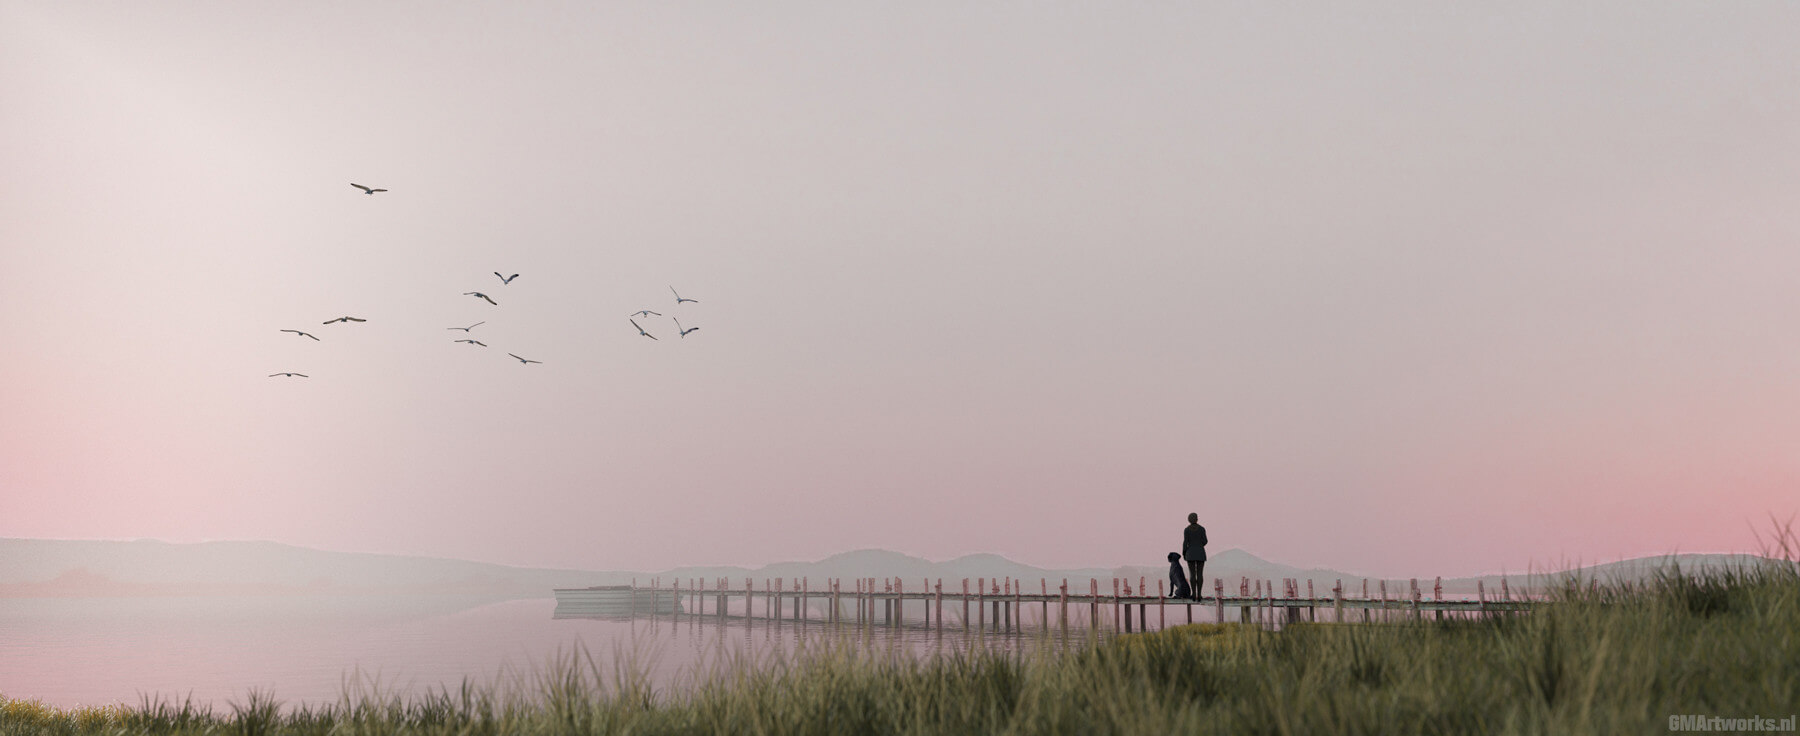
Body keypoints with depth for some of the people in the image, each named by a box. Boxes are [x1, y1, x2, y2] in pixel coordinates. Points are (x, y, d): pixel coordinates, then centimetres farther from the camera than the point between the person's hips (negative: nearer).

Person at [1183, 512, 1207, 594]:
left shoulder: (1186, 530, -2)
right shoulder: (1202, 528, -1)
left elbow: (1185, 542, -7)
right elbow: (1205, 541, -3)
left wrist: (1184, 553, 5)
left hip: (1191, 553, 0)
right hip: (1200, 553, 0)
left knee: (1192, 574, 1)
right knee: (1200, 574, 2)